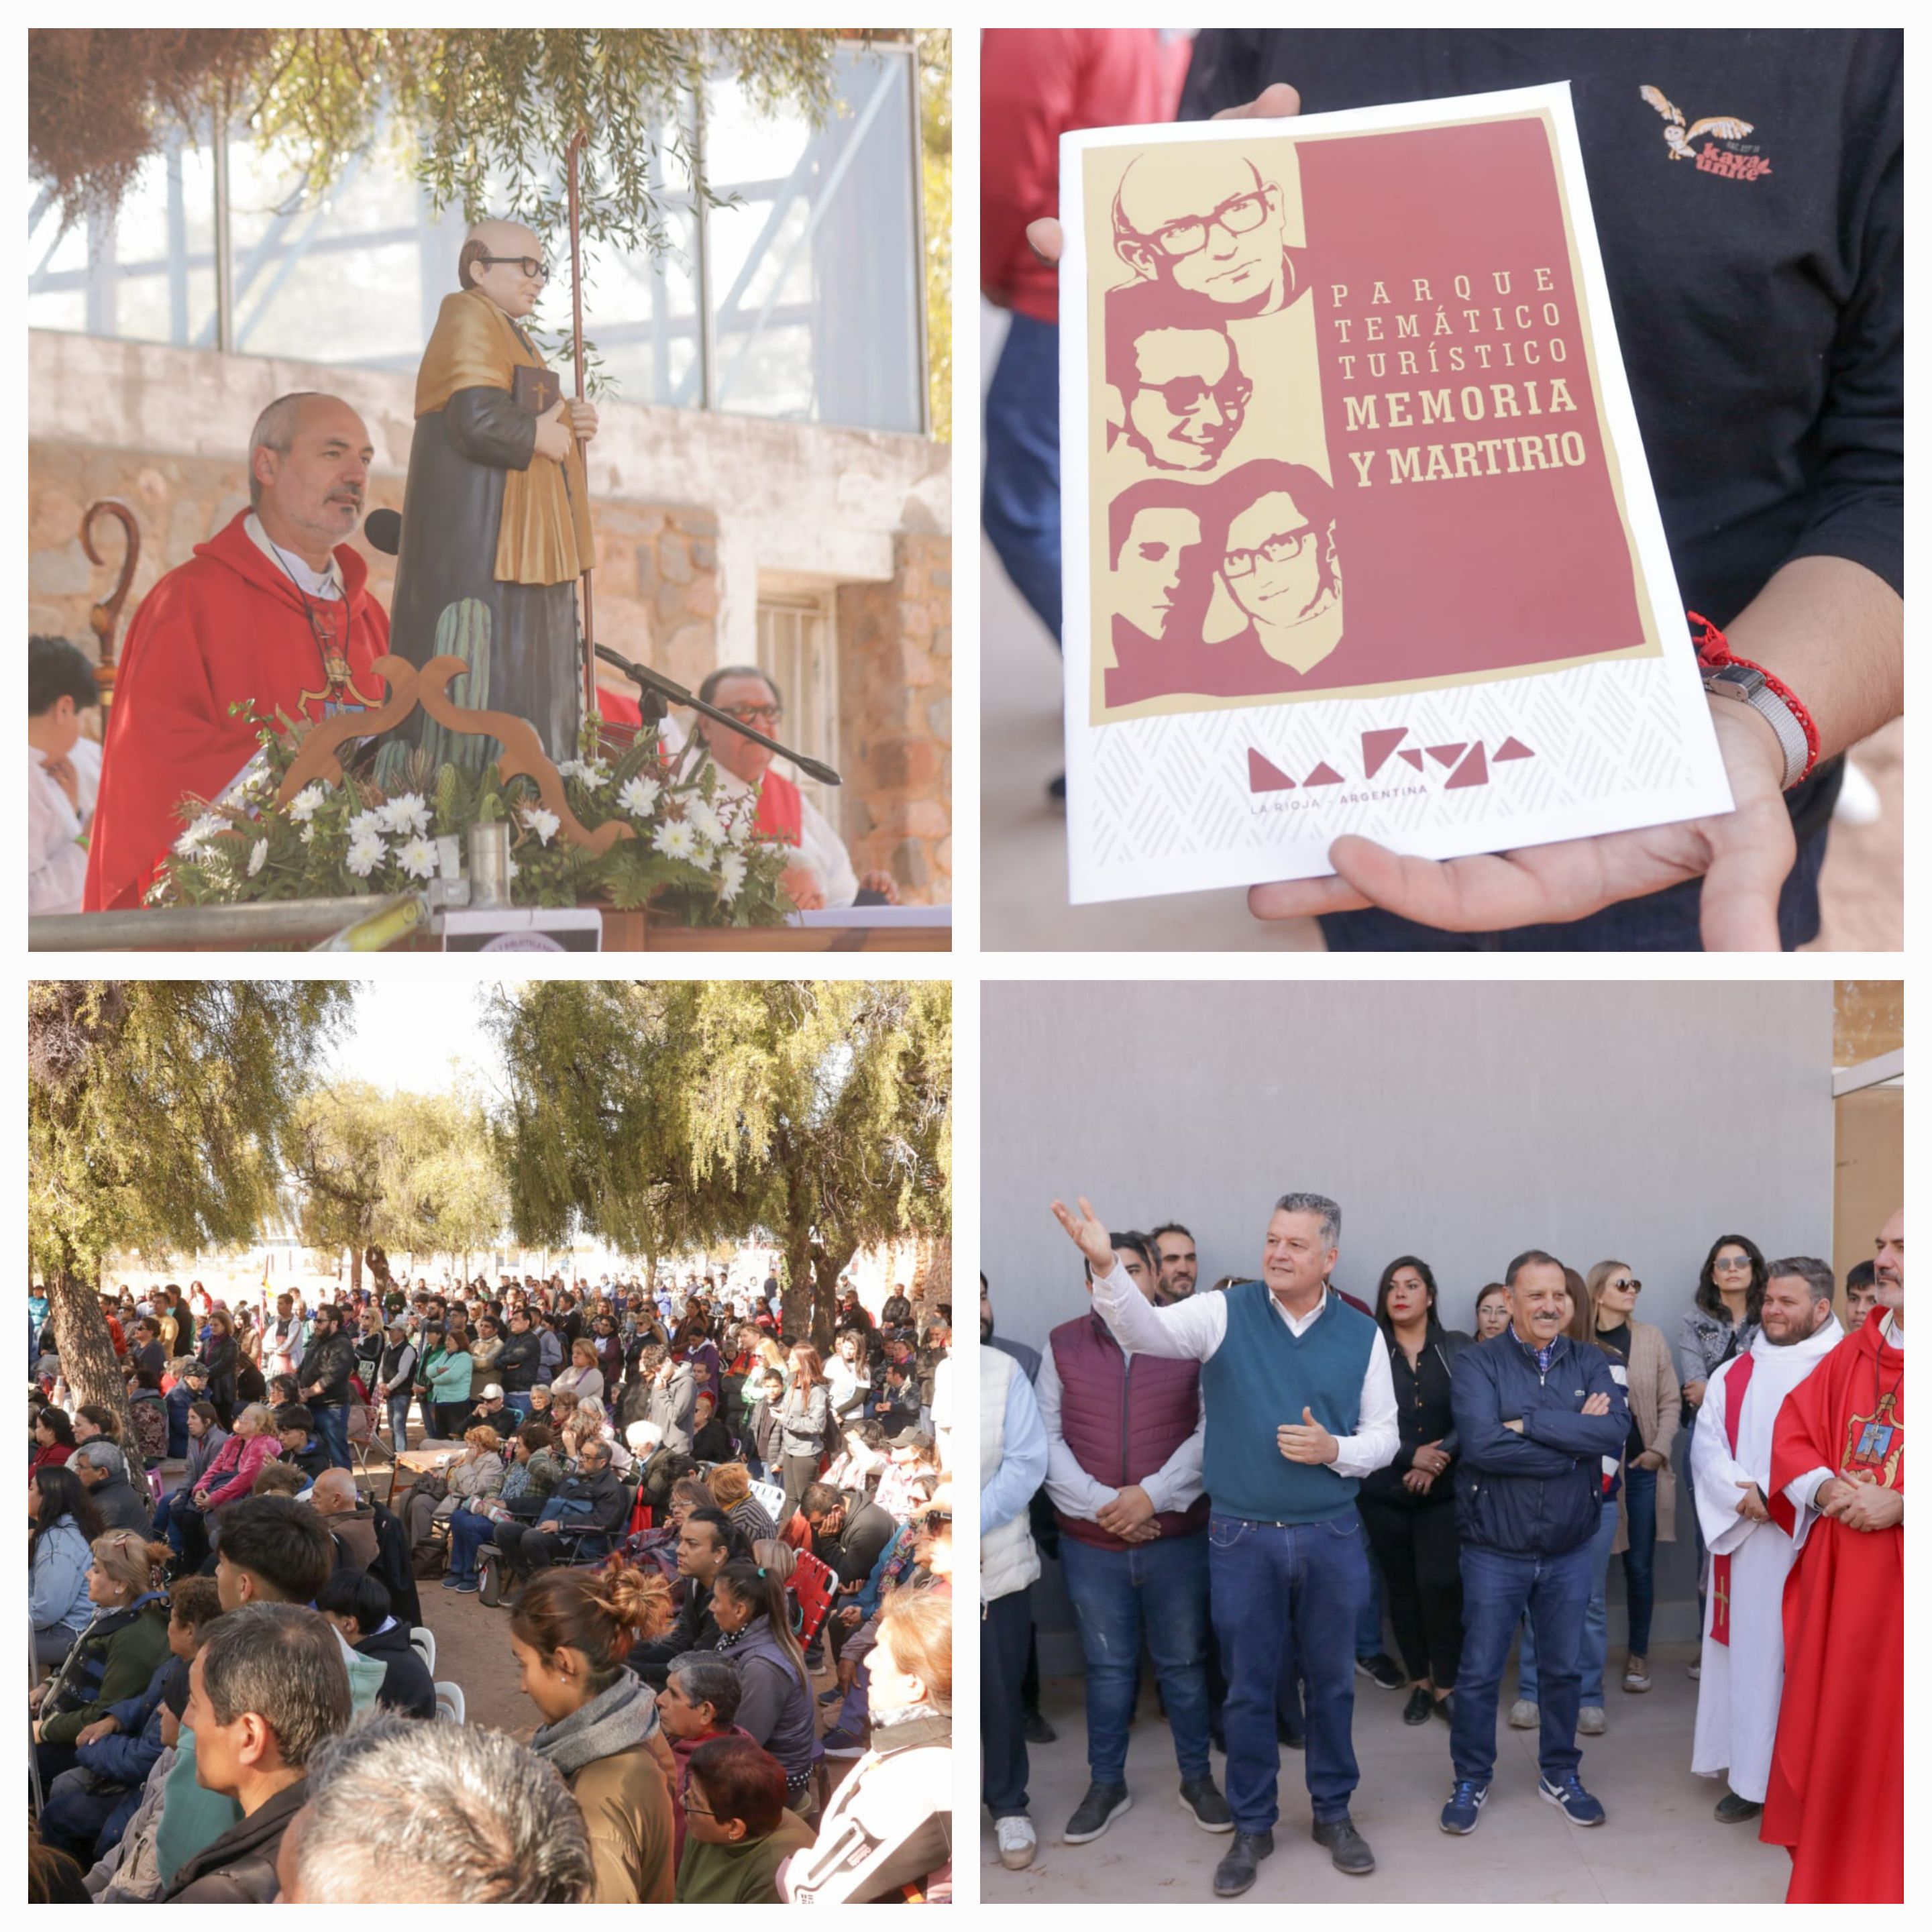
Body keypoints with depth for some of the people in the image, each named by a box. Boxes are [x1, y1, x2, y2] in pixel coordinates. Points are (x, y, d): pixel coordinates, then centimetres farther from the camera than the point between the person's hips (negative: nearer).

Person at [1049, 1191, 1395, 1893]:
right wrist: (1106, 1266, -41)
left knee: (1331, 1681, 13)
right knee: (1248, 1688, 9)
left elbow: (1384, 1436, 6)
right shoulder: (1224, 1313, -5)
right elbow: (1144, 1330, -22)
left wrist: (1335, 1451, -16)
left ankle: (1333, 1813, 31)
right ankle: (1252, 1827, 23)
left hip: (1332, 1539, 1)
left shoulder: (1363, 1334, 0)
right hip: (1242, 1539, -1)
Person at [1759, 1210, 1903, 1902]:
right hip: (1834, 1581, 6)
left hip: (1904, 1589, -6)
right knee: (1825, 1721, 15)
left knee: (1890, 1734, 1)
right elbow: (1791, 1434, 14)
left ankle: (1883, 1881, 14)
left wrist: (1899, 1506, -22)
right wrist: (1825, 1489, -5)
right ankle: (1826, 1865, 31)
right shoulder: (1852, 1355, 10)